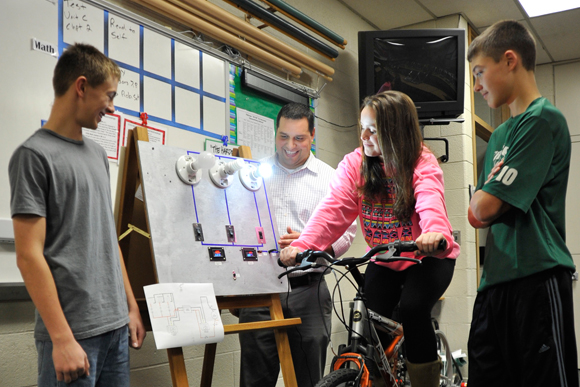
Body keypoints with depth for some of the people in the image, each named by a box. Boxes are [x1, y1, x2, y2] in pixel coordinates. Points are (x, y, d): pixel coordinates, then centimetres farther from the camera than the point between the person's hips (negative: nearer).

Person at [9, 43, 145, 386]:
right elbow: (29, 255, -13)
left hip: (116, 325, 7)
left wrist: (131, 306, 15)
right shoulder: (34, 155, -8)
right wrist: (62, 339, -15)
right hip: (74, 331, -7)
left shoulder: (98, 154, 14)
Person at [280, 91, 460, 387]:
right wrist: (302, 245, -37)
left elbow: (430, 201, -37)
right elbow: (334, 208, -20)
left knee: (413, 307, -26)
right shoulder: (355, 164, -8)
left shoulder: (423, 163, -17)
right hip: (384, 260, 3)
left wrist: (434, 232, -60)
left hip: (428, 255, -3)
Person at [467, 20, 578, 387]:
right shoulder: (500, 135, 20)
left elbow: (486, 206, -14)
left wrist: (485, 198, 6)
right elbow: (476, 215, 18)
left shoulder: (543, 119, -7)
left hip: (537, 280, -8)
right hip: (496, 281, 9)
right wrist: (487, 203, -2)